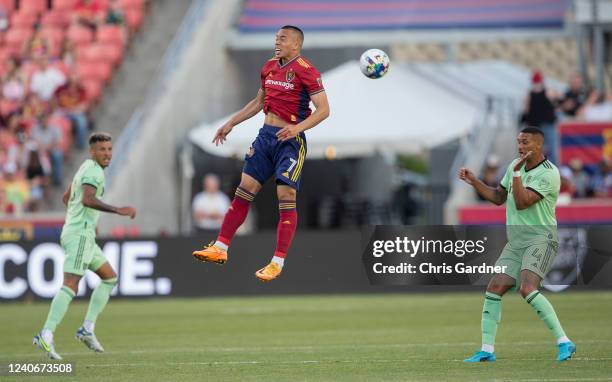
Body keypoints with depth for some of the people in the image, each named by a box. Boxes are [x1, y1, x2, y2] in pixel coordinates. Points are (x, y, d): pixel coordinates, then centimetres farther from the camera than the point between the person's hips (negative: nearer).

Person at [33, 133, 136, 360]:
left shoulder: (86, 168, 21)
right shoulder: (93, 170, -10)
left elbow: (66, 198, 32)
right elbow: (87, 199, -28)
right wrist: (119, 211, -30)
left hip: (81, 234, 10)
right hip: (80, 234, -10)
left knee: (110, 278, 17)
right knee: (70, 286, -18)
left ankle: (87, 329, 9)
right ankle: (46, 336, -26)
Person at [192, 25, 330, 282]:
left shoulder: (305, 71, -12)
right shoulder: (269, 68, 11)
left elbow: (323, 110, -16)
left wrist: (298, 127, -30)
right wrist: (231, 124, 24)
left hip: (290, 140, -7)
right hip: (266, 135, 7)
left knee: (286, 198, -8)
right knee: (243, 191, 4)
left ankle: (278, 262, -4)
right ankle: (220, 248, 9)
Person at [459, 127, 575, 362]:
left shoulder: (549, 174, -14)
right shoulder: (515, 165, 12)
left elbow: (521, 203, -21)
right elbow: (498, 197, 23)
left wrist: (516, 172, -20)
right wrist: (473, 182, 13)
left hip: (540, 239, -8)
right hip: (516, 242, 8)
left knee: (527, 288, -27)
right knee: (494, 288, -2)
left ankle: (564, 342, -23)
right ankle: (487, 350, 5)